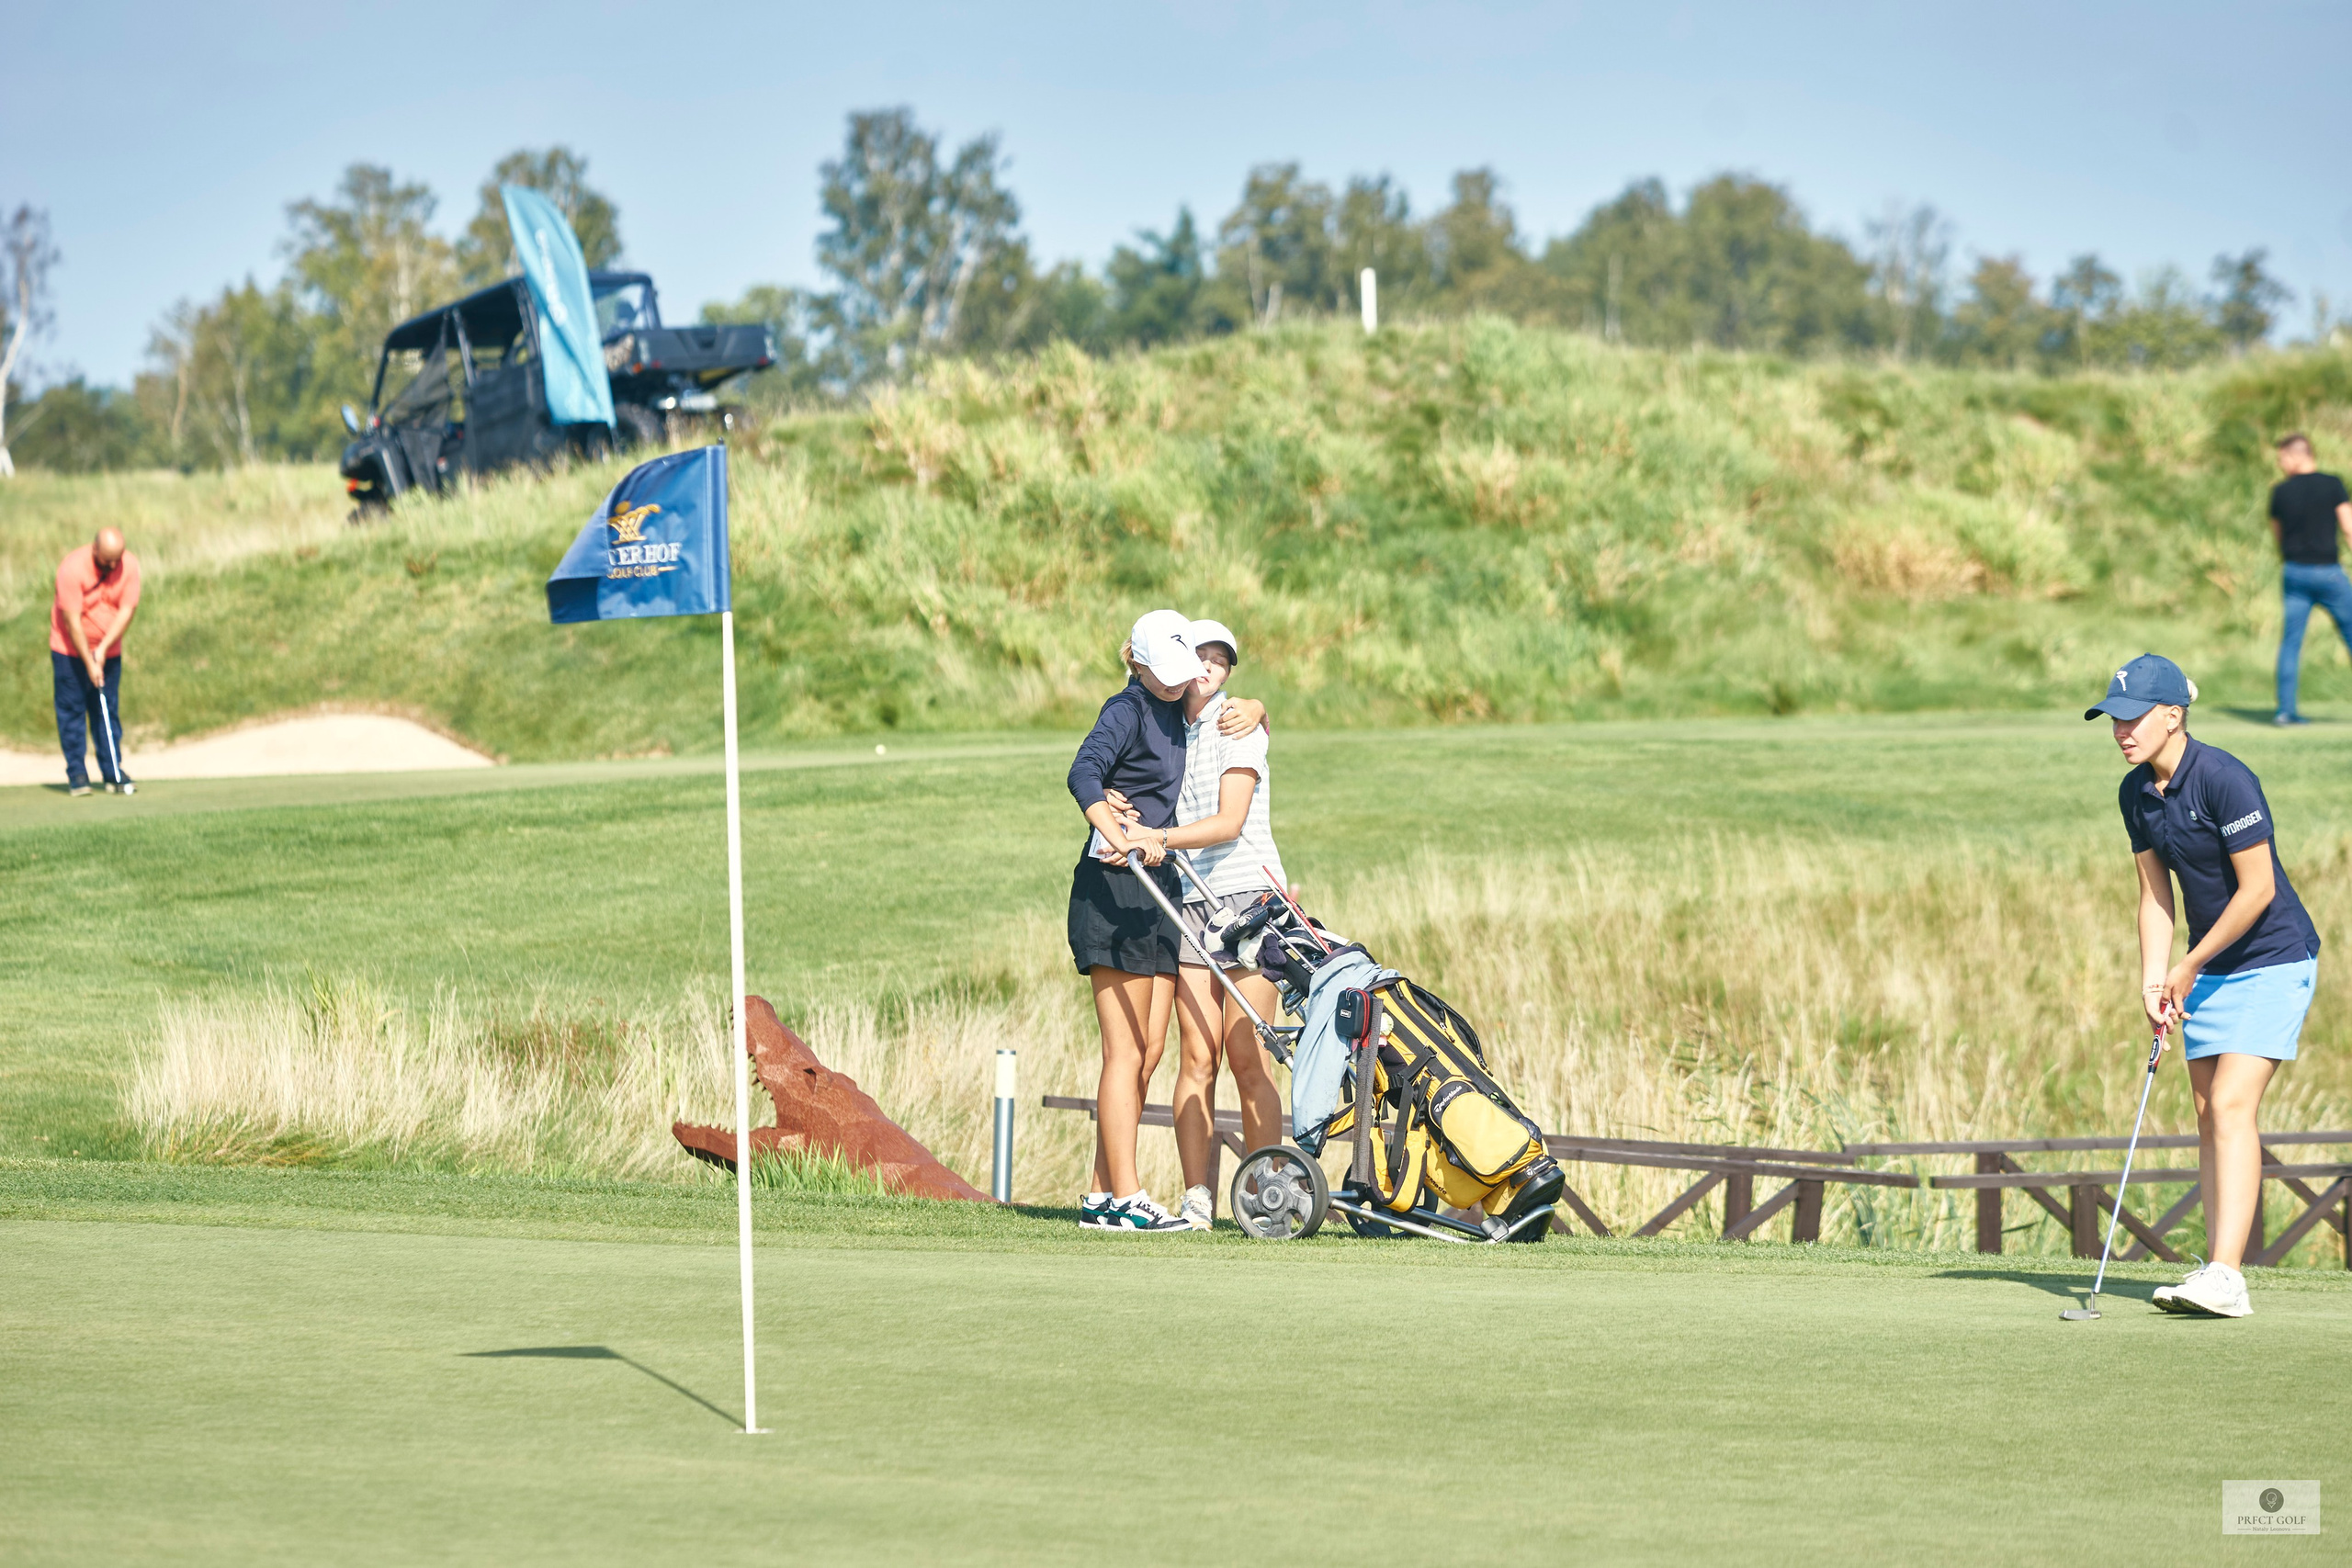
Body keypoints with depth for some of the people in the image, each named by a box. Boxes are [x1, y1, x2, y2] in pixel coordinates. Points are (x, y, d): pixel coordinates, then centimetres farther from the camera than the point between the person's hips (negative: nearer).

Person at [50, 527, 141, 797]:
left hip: (108, 650, 3)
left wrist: (103, 648, -17)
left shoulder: (129, 565, -11)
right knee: (72, 710, -2)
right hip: (70, 649, -3)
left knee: (109, 711, 3)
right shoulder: (72, 568, -23)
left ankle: (113, 772, 7)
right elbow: (72, 621, -21)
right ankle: (77, 774, 2)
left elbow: (127, 610, -10)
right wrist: (89, 663, -21)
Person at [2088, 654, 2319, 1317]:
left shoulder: (2225, 780, -23)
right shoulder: (2136, 792, 1)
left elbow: (2258, 889, -21)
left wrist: (2190, 967, -13)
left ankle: (2226, 1277, -24)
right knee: (2208, 1114, 6)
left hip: (2274, 960, -8)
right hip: (2210, 968, 8)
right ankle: (2217, 1271, 9)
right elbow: (2155, 893, 8)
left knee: (2231, 1106, -18)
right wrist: (2154, 981, -4)